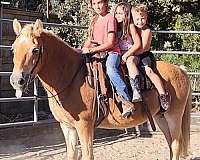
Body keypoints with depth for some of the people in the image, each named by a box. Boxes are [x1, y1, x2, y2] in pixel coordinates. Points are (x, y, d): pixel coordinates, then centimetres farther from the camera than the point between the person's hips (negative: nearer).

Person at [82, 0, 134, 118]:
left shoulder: (110, 18, -4)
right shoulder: (94, 20, 20)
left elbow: (110, 43, -11)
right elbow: (90, 40, 24)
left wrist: (93, 49, -16)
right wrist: (85, 48, 1)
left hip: (111, 52, -8)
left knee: (110, 69, -36)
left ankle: (126, 101, -43)